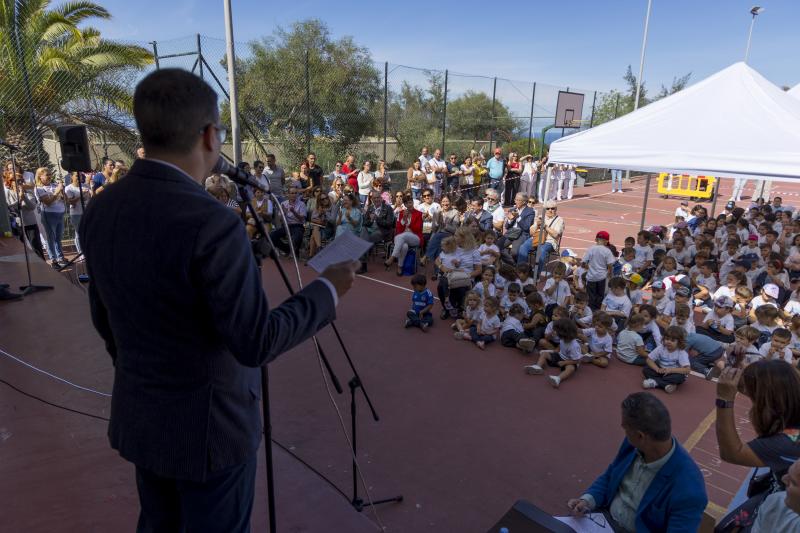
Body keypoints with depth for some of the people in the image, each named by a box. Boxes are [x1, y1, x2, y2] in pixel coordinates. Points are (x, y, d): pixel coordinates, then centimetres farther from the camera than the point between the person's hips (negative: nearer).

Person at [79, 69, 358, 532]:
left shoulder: (100, 210, -4)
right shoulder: (211, 224, -30)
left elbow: (104, 319, 7)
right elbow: (256, 343, -26)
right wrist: (327, 290, -13)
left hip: (138, 414, 7)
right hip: (207, 423, -7)